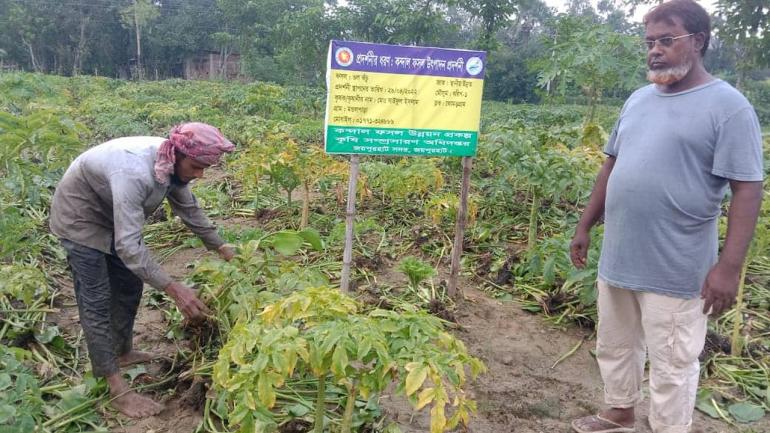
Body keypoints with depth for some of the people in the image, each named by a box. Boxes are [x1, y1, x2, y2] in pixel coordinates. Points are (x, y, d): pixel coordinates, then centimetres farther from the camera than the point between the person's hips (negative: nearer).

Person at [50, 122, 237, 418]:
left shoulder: (173, 164, -15)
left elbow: (189, 209, 2)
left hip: (114, 216, 8)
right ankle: (117, 389, -2)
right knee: (97, 301, -7)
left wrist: (221, 248, 4)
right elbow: (128, 246, -41)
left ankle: (123, 352, 33)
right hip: (80, 216, -8)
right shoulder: (135, 172, -42)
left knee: (129, 285, 14)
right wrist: (173, 289, -43)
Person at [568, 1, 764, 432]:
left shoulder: (728, 106, -10)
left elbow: (748, 189, -13)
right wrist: (585, 227, 15)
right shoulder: (639, 99, 10)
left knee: (671, 365, 6)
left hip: (675, 269, -7)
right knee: (614, 347, 21)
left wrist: (729, 266, -20)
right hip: (617, 258, 7)